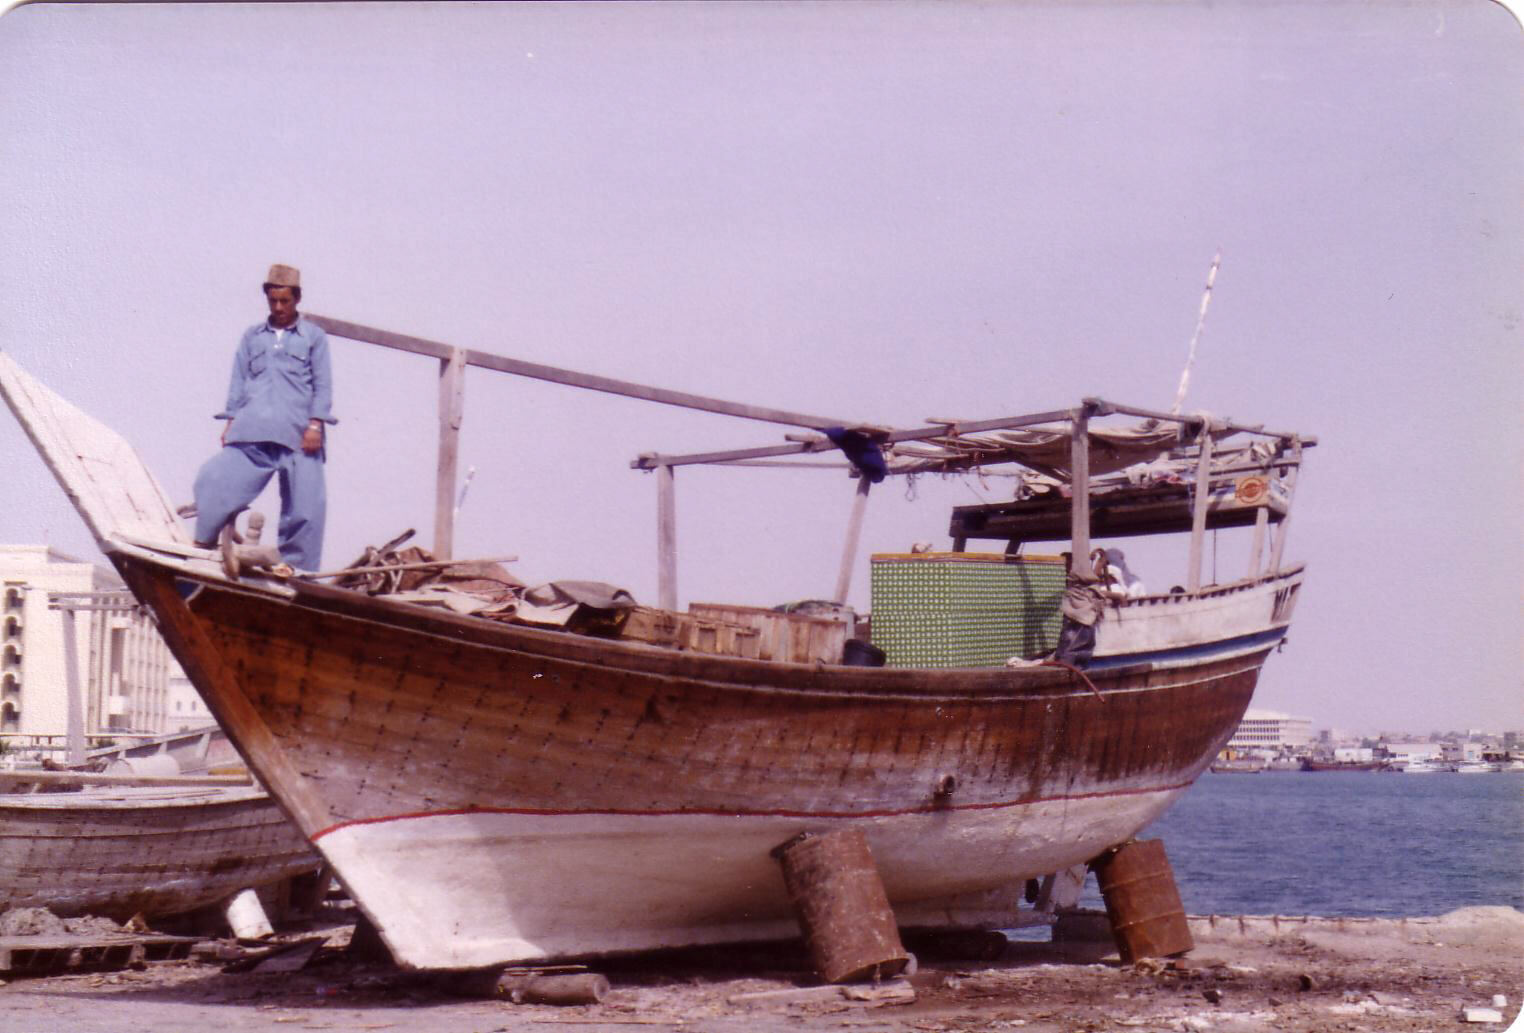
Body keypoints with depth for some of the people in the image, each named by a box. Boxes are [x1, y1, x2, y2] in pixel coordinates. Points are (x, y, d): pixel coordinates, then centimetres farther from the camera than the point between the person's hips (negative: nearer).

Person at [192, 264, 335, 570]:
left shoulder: (314, 337, 12)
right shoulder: (252, 336, 19)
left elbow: (323, 384, 6)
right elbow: (239, 381, 18)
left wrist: (316, 424, -6)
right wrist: (230, 422, 7)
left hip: (298, 434, -2)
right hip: (252, 432, 2)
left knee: (305, 504, -5)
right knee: (215, 480, -13)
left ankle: (298, 571, 2)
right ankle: (204, 545, -5)